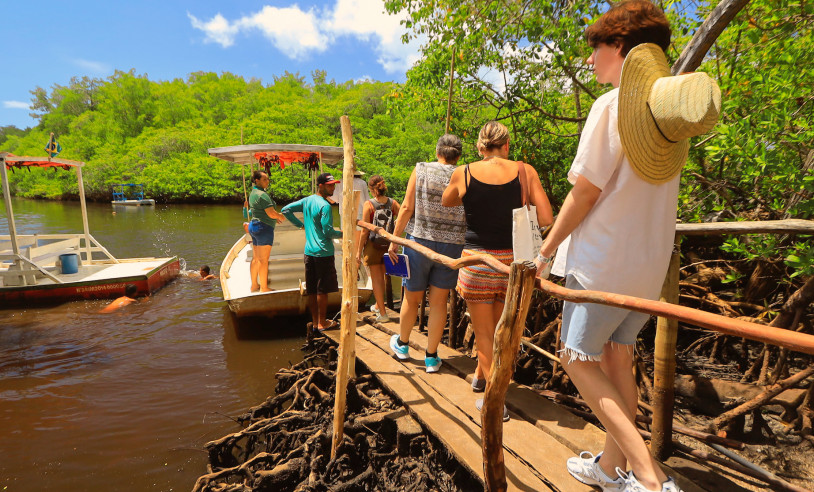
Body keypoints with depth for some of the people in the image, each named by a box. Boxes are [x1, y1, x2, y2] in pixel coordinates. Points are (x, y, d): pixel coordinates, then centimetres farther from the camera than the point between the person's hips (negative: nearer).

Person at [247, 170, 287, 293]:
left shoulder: (253, 193, 16)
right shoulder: (262, 195, -16)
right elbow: (271, 213, -21)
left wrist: (275, 217, 18)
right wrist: (281, 216, -2)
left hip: (254, 225, 10)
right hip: (264, 228, -10)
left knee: (255, 258, 14)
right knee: (263, 260, -5)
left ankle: (254, 285, 22)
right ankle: (264, 288, 1)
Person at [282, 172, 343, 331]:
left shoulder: (306, 201, 8)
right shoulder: (325, 205, -16)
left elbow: (286, 210, 14)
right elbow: (328, 231, -19)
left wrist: (301, 224, 15)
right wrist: (341, 234, -1)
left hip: (309, 252, 8)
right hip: (324, 253, -7)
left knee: (311, 289, 12)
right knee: (323, 289, 2)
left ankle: (315, 321, 21)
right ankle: (322, 322, 11)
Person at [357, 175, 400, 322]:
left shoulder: (368, 204, -13)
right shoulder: (393, 203, -4)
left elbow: (365, 231, -12)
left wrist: (359, 250, -4)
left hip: (373, 245, -4)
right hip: (388, 244, 4)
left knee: (376, 278, 6)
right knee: (381, 277, 21)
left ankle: (383, 313, 8)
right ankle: (378, 306, 39)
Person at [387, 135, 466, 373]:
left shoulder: (421, 170, -2)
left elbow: (407, 208, -7)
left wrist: (394, 240, -1)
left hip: (419, 240, 0)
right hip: (451, 246, 1)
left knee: (412, 298, 16)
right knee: (439, 302, 10)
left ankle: (402, 344, 38)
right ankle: (431, 357, 20)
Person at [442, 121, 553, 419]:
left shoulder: (463, 174, -3)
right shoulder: (525, 172, -2)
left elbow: (446, 202, 17)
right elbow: (546, 219, -5)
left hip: (477, 261, -2)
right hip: (513, 261, 2)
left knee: (484, 332, 13)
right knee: (498, 328, 22)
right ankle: (480, 375, 41)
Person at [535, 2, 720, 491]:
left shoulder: (611, 106, -13)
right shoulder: (671, 110, 11)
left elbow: (583, 193, -14)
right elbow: (641, 192, 14)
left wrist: (545, 252, -5)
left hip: (602, 259, -8)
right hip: (651, 262, 8)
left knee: (579, 360, 4)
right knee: (617, 359, 16)